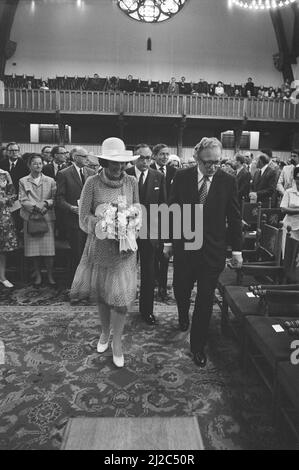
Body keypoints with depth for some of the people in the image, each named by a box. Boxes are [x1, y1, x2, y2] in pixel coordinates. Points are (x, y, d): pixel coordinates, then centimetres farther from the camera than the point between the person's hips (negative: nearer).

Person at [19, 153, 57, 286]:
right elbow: (22, 200, 0)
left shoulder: (50, 181, 10)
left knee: (49, 248, -3)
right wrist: (36, 207, -14)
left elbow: (55, 199, 7)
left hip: (47, 217, 0)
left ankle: (50, 275, 9)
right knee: (33, 249, 3)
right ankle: (37, 274, 16)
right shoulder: (23, 181, 8)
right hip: (30, 218, 0)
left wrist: (46, 203, -12)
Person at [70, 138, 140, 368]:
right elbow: (84, 217, -8)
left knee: (121, 296, -1)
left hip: (124, 247, 0)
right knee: (101, 295, 15)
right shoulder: (93, 183, -8)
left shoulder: (132, 182, -3)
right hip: (99, 246, 0)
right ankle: (105, 332, 39)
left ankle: (117, 342, 19)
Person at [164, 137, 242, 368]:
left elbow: (234, 217, -1)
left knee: (205, 299, 6)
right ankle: (183, 316, 50)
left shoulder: (228, 181, -6)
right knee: (181, 289, 15)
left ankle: (198, 345, 25)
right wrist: (168, 240, 4)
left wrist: (237, 249, 0)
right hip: (184, 246, 1)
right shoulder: (182, 177, -4)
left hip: (213, 251, -1)